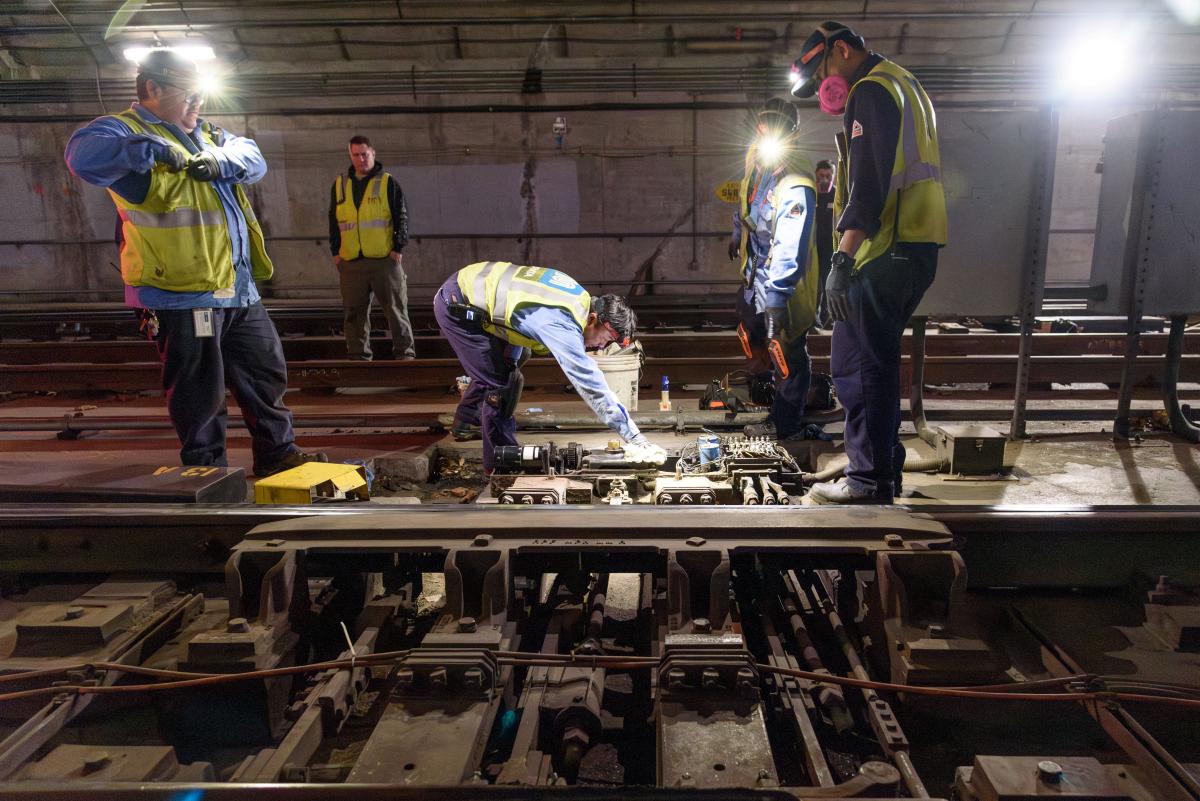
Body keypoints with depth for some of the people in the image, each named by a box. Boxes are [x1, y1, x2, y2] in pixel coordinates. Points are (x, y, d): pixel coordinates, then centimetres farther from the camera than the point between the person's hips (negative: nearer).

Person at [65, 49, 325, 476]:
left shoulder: (204, 133, 22)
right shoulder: (126, 130, -3)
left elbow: (253, 159, 10)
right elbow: (84, 155, -23)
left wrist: (220, 161, -9)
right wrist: (151, 149, -33)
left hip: (238, 287, 8)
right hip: (183, 291, -8)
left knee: (266, 373, 15)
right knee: (200, 392, -1)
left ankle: (277, 454, 28)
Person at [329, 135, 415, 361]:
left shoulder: (387, 182, 4)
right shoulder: (339, 185, 13)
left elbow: (402, 217, 2)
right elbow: (333, 221, 17)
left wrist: (398, 248, -5)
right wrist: (336, 251, 10)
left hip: (385, 258, -3)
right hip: (350, 261, 3)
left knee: (396, 307, -2)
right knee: (355, 311, 5)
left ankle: (405, 352, 5)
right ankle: (359, 356, 13)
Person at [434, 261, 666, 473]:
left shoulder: (581, 298, -3)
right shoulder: (562, 325, -31)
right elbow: (590, 383, -32)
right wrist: (635, 438, -29)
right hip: (456, 306, -9)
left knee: (506, 366, 22)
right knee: (498, 385, -8)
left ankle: (466, 419, 43)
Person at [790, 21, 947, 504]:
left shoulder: (871, 90, -6)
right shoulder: (905, 86, 26)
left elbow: (869, 180, -20)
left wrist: (842, 257, -25)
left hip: (885, 251, -10)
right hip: (917, 247, 10)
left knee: (857, 365, -7)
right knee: (879, 363, 15)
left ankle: (868, 482, -3)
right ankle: (885, 468, 22)